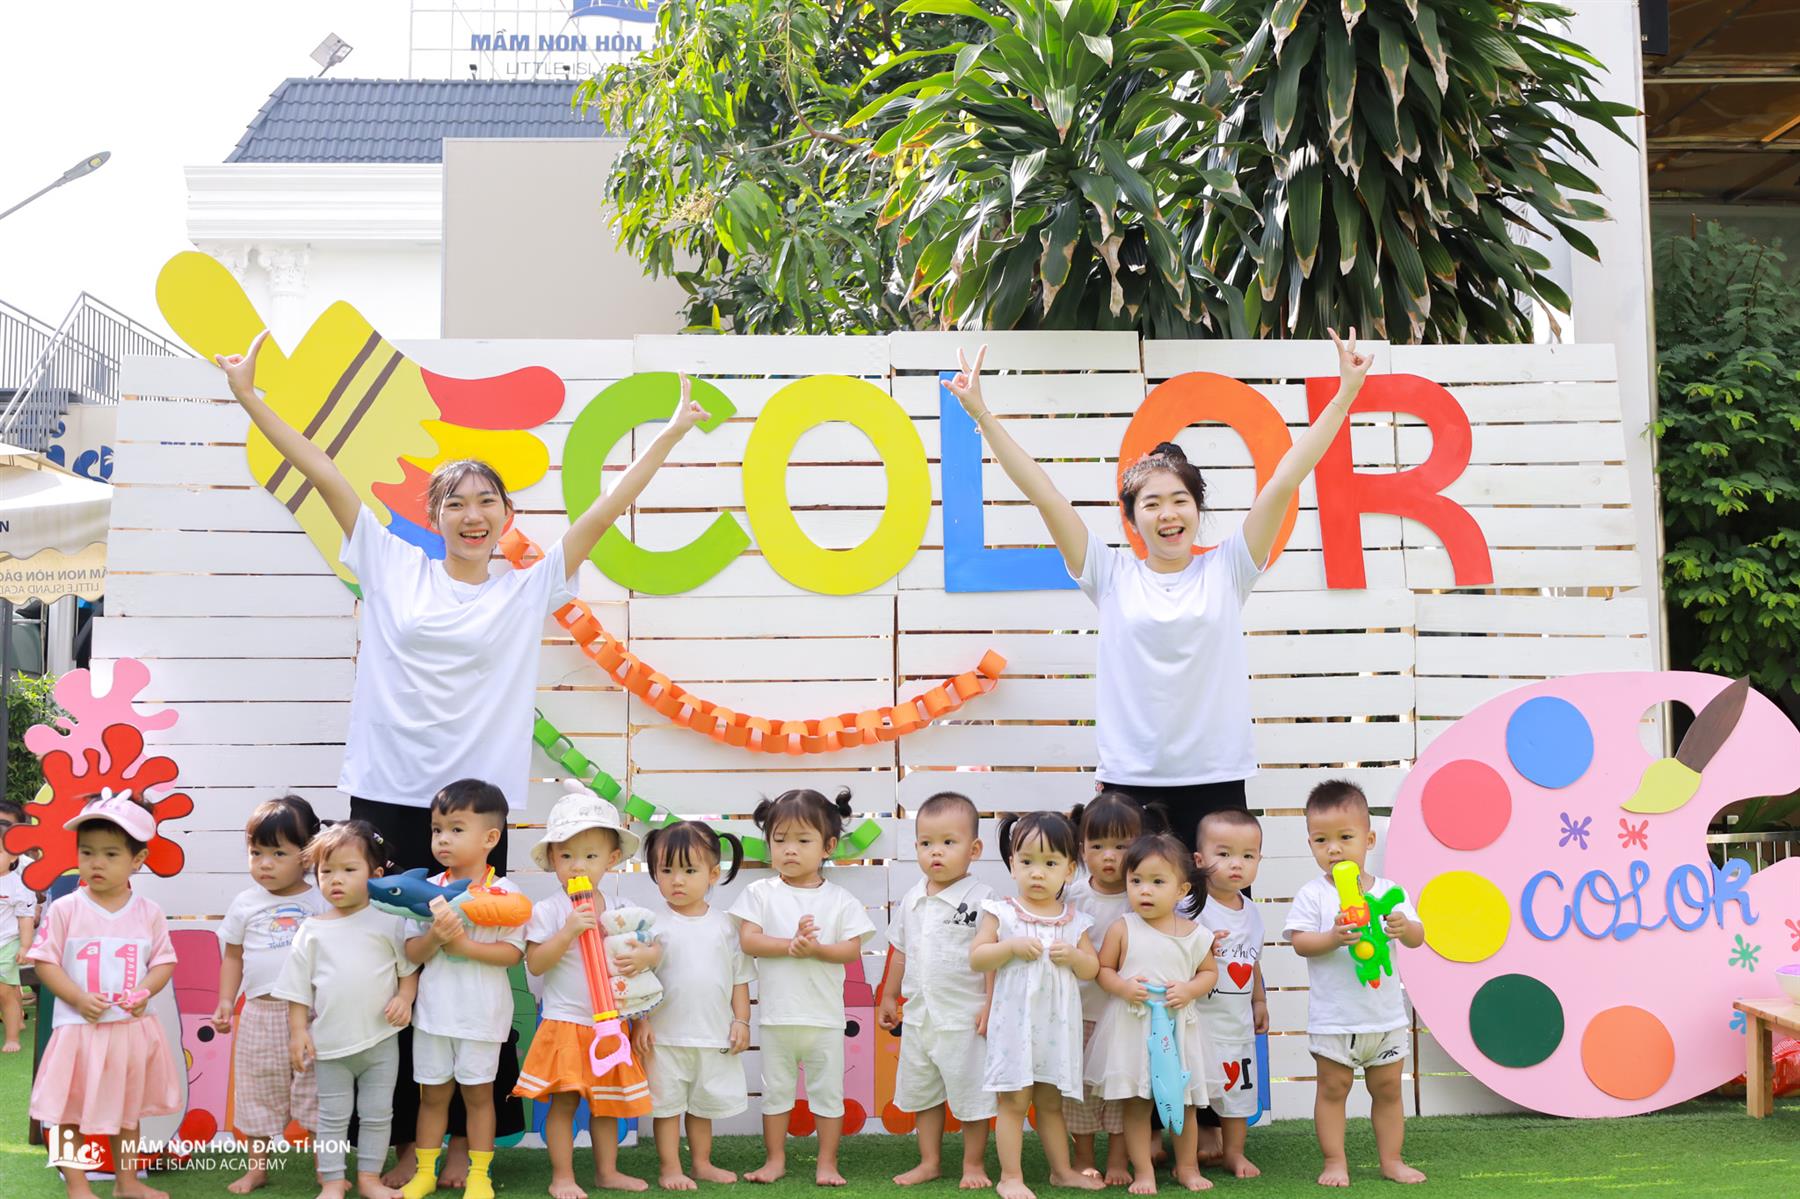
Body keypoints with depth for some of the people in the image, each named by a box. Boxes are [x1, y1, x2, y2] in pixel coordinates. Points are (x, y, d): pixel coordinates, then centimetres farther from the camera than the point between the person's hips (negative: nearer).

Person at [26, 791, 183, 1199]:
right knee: (68, 1111, 4)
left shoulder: (148, 913, -1)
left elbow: (164, 960, 3)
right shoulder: (65, 910, -8)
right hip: (79, 1028, -3)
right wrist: (79, 1000, -18)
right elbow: (44, 962, -8)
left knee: (128, 1109, 17)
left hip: (132, 1028, 3)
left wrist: (144, 993, -16)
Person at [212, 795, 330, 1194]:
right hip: (261, 1013, 3)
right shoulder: (246, 904, 6)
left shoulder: (321, 902, -1)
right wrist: (226, 1001, 6)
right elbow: (233, 955, 11)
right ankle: (256, 1166, 24)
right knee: (258, 1090, 12)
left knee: (315, 1090, 3)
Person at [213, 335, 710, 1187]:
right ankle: (402, 1140, 14)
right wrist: (249, 397, 5)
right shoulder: (394, 568, 8)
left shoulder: (528, 590, 8)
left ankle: (466, 1140, 16)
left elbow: (604, 511, 6)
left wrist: (672, 432, 5)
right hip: (386, 798, 1)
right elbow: (325, 474, 6)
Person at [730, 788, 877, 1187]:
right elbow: (748, 940, -11)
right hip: (776, 1014, 0)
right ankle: (775, 1160, 23)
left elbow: (851, 950, -7)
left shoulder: (840, 900, 0)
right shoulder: (761, 893, -1)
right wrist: (791, 945, -22)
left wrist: (814, 948, -23)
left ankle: (827, 1162, 17)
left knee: (828, 1090, 7)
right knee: (775, 1090, 12)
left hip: (824, 1015, 0)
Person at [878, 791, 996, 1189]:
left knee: (970, 1094, 4)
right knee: (922, 1093, 15)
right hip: (918, 1016, 6)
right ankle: (930, 1162, 28)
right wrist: (889, 997, 18)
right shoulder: (913, 899, 5)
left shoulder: (980, 899, -13)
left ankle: (974, 1164, 19)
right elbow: (900, 952, 15)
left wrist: (990, 1005, -18)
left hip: (965, 1018, -6)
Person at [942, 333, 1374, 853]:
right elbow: (1044, 494, 2)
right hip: (1128, 781, 0)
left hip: (1216, 779, 0)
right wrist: (982, 415, -1)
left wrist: (1344, 397, 0)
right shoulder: (1112, 576, 6)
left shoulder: (1226, 570, 7)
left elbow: (1284, 481, 3)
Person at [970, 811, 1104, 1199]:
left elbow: (1092, 968, 7)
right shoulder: (1002, 913, -5)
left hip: (1057, 1023, 3)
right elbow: (976, 958, -8)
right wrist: (1012, 946, -21)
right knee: (1014, 1101, 0)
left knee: (1051, 1100, 16)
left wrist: (1074, 956, -13)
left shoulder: (1075, 921, 4)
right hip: (1014, 1021, -3)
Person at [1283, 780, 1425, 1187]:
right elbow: (1299, 942, -13)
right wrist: (1333, 938, -30)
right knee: (1333, 1088, 4)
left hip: (1385, 1012, 3)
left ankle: (1391, 1160, 23)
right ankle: (1335, 1162, 13)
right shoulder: (1312, 894, -7)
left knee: (1387, 1089, 12)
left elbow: (1417, 937, -1)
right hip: (1334, 1015, -3)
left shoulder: (1386, 891, 0)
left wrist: (1404, 927, -23)